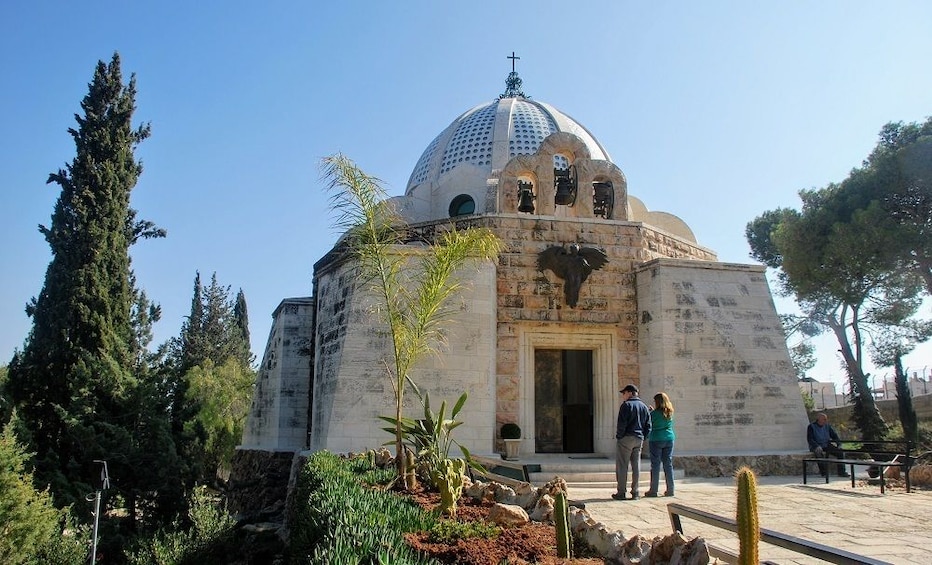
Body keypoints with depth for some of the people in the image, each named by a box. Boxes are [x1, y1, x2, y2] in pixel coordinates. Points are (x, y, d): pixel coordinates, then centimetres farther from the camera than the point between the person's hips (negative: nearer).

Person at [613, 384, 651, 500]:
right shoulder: (644, 407, 14)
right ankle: (635, 493, 9)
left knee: (622, 466, -2)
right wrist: (643, 438, 14)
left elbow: (621, 424, -15)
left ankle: (621, 493, -2)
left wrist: (619, 437, -6)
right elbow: (648, 426, 12)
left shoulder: (626, 405, -8)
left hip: (626, 438, -6)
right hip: (639, 439, 6)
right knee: (636, 466, 8)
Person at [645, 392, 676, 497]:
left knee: (655, 465, -1)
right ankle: (670, 490, 10)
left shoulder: (654, 413, -11)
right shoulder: (670, 413, 5)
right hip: (669, 438, 5)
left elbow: (649, 426, -6)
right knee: (668, 464, 9)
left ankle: (653, 490, 2)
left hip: (656, 440, -5)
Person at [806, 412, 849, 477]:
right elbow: (810, 439, -13)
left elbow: (835, 436, 12)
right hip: (816, 447, -5)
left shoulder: (828, 426, 10)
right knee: (819, 453, -36)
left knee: (841, 451, -15)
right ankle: (824, 473, -30)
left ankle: (841, 472, -9)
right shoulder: (811, 427, -6)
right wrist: (817, 446, -29)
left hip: (827, 446, 5)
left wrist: (839, 444, -6)